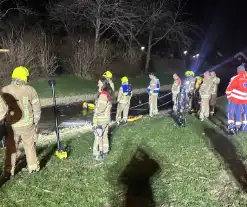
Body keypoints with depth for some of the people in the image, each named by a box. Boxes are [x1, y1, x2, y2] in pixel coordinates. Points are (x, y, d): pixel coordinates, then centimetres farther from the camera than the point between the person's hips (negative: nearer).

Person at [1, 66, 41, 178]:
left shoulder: (4, 90, -6)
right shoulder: (30, 90, -9)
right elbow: (37, 109, -5)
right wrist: (35, 122, 8)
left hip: (11, 126, 1)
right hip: (27, 125, -1)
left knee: (11, 148, 16)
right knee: (30, 146, 17)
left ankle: (9, 171, 20)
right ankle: (33, 167, 27)